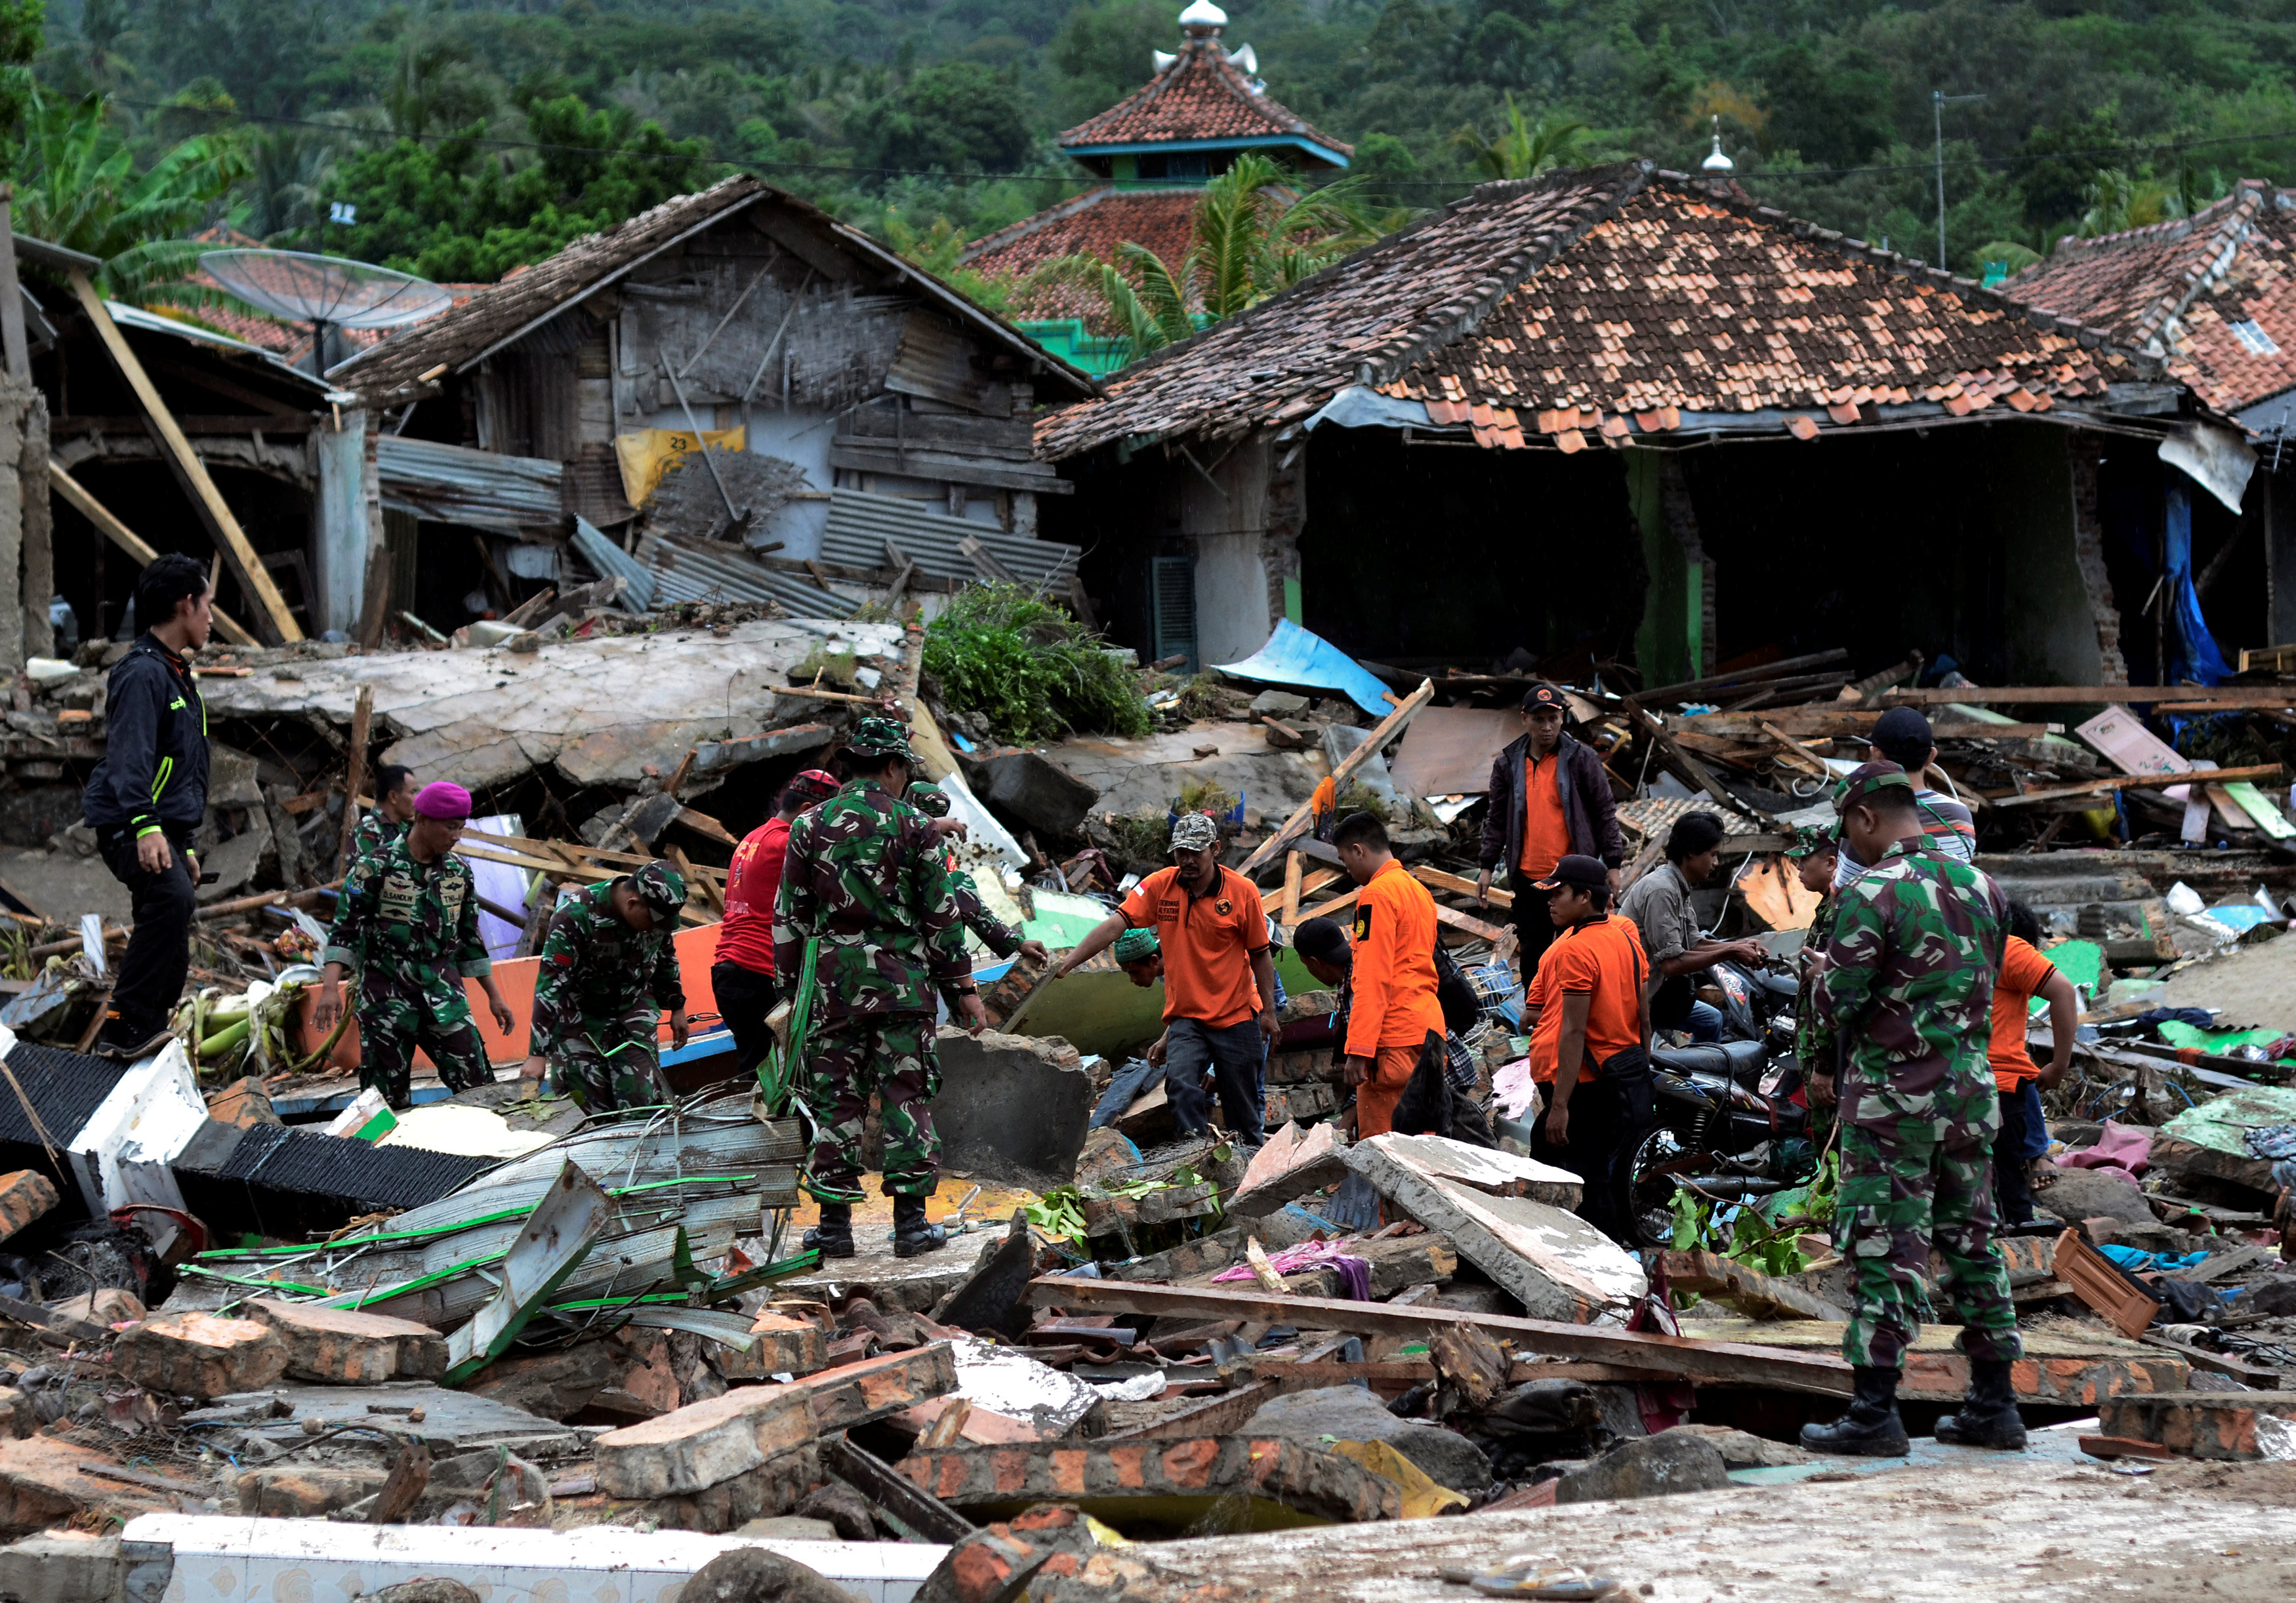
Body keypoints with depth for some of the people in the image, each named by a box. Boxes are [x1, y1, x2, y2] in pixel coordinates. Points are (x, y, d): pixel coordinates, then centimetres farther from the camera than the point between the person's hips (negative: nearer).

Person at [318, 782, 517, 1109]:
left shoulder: (458, 872, 9)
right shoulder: (376, 867, -7)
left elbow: (470, 938, 18)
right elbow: (345, 928, -8)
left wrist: (494, 996, 18)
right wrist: (332, 987, -21)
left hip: (443, 996, 4)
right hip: (386, 998, -4)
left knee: (480, 1089, -4)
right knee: (387, 1099, -2)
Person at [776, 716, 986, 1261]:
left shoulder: (810, 825, 5)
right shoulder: (914, 826, -1)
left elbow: (790, 915, 6)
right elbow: (942, 915, -1)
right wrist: (965, 987, 5)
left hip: (834, 977, 2)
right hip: (903, 980, -2)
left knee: (836, 1099, 6)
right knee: (907, 1097, 2)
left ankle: (835, 1223, 6)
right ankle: (910, 1221, 0)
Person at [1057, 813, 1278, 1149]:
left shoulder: (1242, 891, -5)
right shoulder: (1160, 886, -3)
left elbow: (1260, 954, 2)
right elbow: (1116, 924, -10)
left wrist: (1268, 1013, 3)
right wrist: (1072, 959, -22)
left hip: (1237, 1015, -1)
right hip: (1186, 1016, 1)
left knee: (1241, 1100, 6)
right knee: (1180, 1082, -22)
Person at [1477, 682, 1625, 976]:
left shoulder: (1582, 760, 0)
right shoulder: (1508, 764, 7)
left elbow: (1605, 813, 2)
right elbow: (1497, 819, 14)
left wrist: (1613, 864, -2)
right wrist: (1487, 867, 9)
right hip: (1527, 879, 3)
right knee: (1533, 953, 8)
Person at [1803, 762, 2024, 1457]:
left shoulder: (1871, 892, -14)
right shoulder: (1981, 888, 8)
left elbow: (1840, 1000, -17)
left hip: (1894, 1096, -6)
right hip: (1971, 1089, 6)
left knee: (1885, 1249, -3)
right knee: (1970, 1241, 13)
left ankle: (1874, 1413, -4)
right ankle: (1993, 1404, 16)